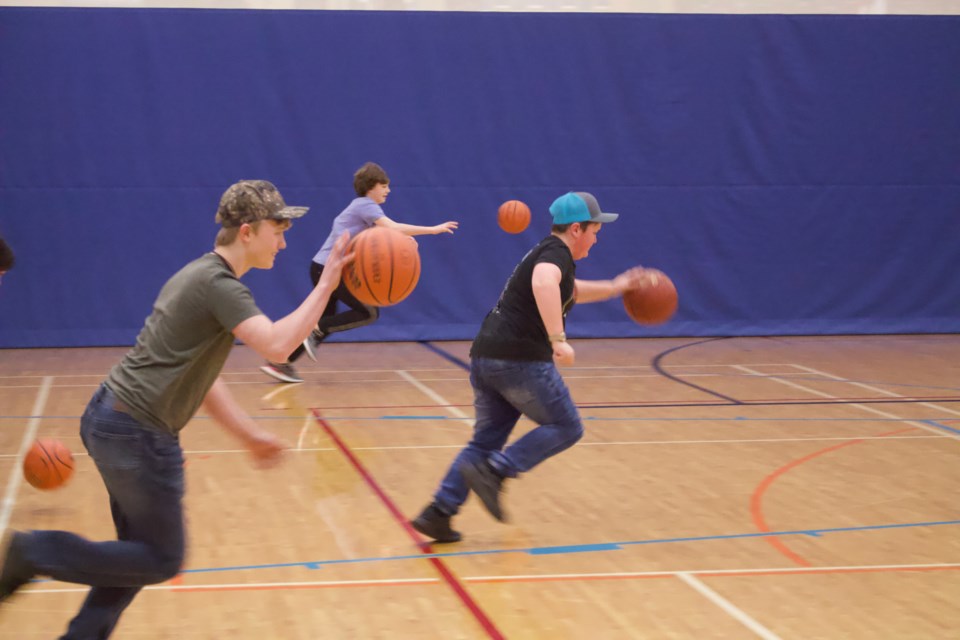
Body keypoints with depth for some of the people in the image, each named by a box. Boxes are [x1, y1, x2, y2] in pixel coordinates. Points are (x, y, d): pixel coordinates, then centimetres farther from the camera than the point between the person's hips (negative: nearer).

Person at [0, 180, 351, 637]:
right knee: (161, 560, 3)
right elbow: (276, 345, -30)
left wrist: (248, 434, 17)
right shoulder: (217, 283, -16)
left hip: (111, 417, 10)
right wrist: (326, 285, -24)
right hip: (137, 433, -10)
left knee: (140, 551, 19)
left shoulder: (205, 276, 14)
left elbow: (197, 375, 18)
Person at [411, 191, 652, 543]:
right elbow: (543, 284, -31)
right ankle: (492, 472, -10)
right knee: (566, 428, 4)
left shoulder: (546, 254, 25)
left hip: (485, 357, 9)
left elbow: (572, 291, 45)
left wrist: (615, 287, 40)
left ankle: (438, 513, 6)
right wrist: (559, 340, -34)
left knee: (486, 439, 14)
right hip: (520, 359, -9)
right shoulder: (557, 252, -6)